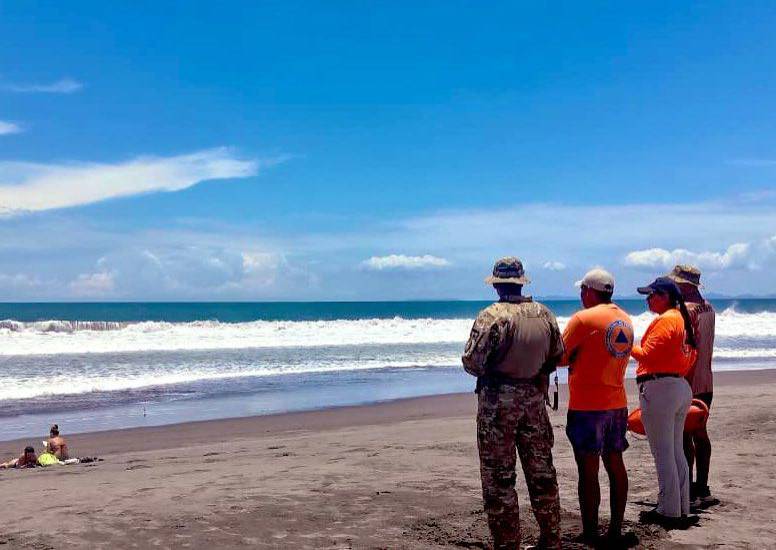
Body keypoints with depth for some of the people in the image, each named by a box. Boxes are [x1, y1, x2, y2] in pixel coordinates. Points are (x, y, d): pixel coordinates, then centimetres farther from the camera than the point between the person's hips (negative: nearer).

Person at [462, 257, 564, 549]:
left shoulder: (492, 316, -16)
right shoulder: (544, 314, 3)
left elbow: (472, 362, -16)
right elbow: (557, 356, 10)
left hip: (498, 402, -5)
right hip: (535, 399, 6)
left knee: (498, 478, 4)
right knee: (541, 471, 16)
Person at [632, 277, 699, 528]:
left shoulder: (665, 320, -14)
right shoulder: (683, 319, 15)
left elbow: (647, 355, -19)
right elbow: (690, 357, 17)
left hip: (659, 387, -10)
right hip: (681, 386, 10)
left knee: (662, 453, -4)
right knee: (676, 451, 14)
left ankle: (669, 511, 0)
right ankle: (682, 510, 20)